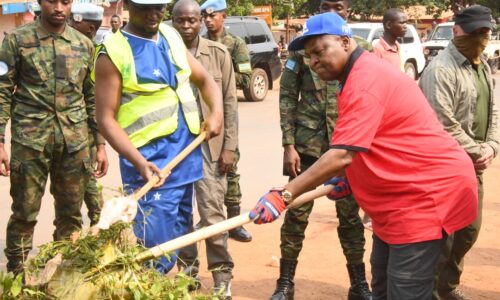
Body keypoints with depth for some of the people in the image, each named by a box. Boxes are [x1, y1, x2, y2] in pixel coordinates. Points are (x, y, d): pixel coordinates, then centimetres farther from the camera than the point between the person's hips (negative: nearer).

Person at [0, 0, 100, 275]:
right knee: (24, 213, 3)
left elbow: (92, 98, 12)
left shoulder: (84, 44, 8)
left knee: (71, 213, 10)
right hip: (30, 139, -3)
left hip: (75, 141, 3)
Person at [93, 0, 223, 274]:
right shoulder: (113, 53, -9)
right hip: (150, 164, -7)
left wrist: (216, 113, 0)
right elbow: (106, 118, -13)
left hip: (187, 156, 7)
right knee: (157, 254, -13)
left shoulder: (172, 37, 11)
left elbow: (205, 79, 20)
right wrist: (139, 162, -26)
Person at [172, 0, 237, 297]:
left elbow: (230, 102, 2)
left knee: (213, 214, -2)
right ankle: (188, 270, 24)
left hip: (209, 144, -1)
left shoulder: (218, 53, 1)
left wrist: (229, 146, -4)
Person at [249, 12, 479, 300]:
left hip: (429, 192, -11)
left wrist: (283, 195, -29)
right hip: (403, 194, 11)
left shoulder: (365, 81, -22)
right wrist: (350, 179, 11)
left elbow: (341, 156, -29)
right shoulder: (365, 72, 12)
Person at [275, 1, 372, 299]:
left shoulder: (363, 48, 3)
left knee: (350, 215, 10)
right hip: (307, 144, 0)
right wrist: (289, 144, -7)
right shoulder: (302, 46, 1)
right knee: (297, 213, 5)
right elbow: (287, 97, 0)